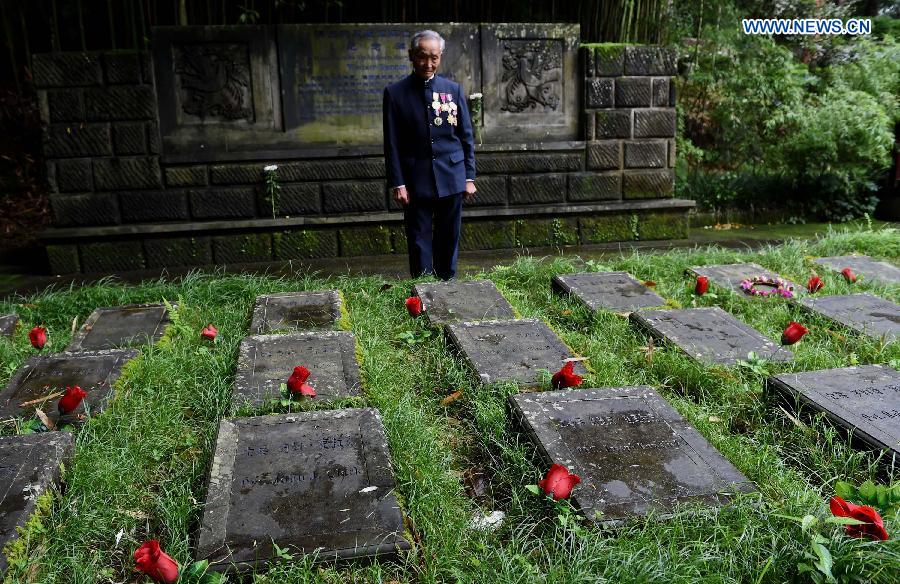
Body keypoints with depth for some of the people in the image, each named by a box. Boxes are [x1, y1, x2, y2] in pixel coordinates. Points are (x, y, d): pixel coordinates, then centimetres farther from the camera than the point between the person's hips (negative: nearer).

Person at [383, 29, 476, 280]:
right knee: (419, 241, 3)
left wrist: (470, 177, 3)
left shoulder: (454, 90, 5)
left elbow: (466, 137, 7)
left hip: (451, 178, 2)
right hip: (415, 181, -2)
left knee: (449, 239, 10)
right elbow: (392, 144, -1)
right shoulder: (395, 93, -1)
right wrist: (397, 183, -6)